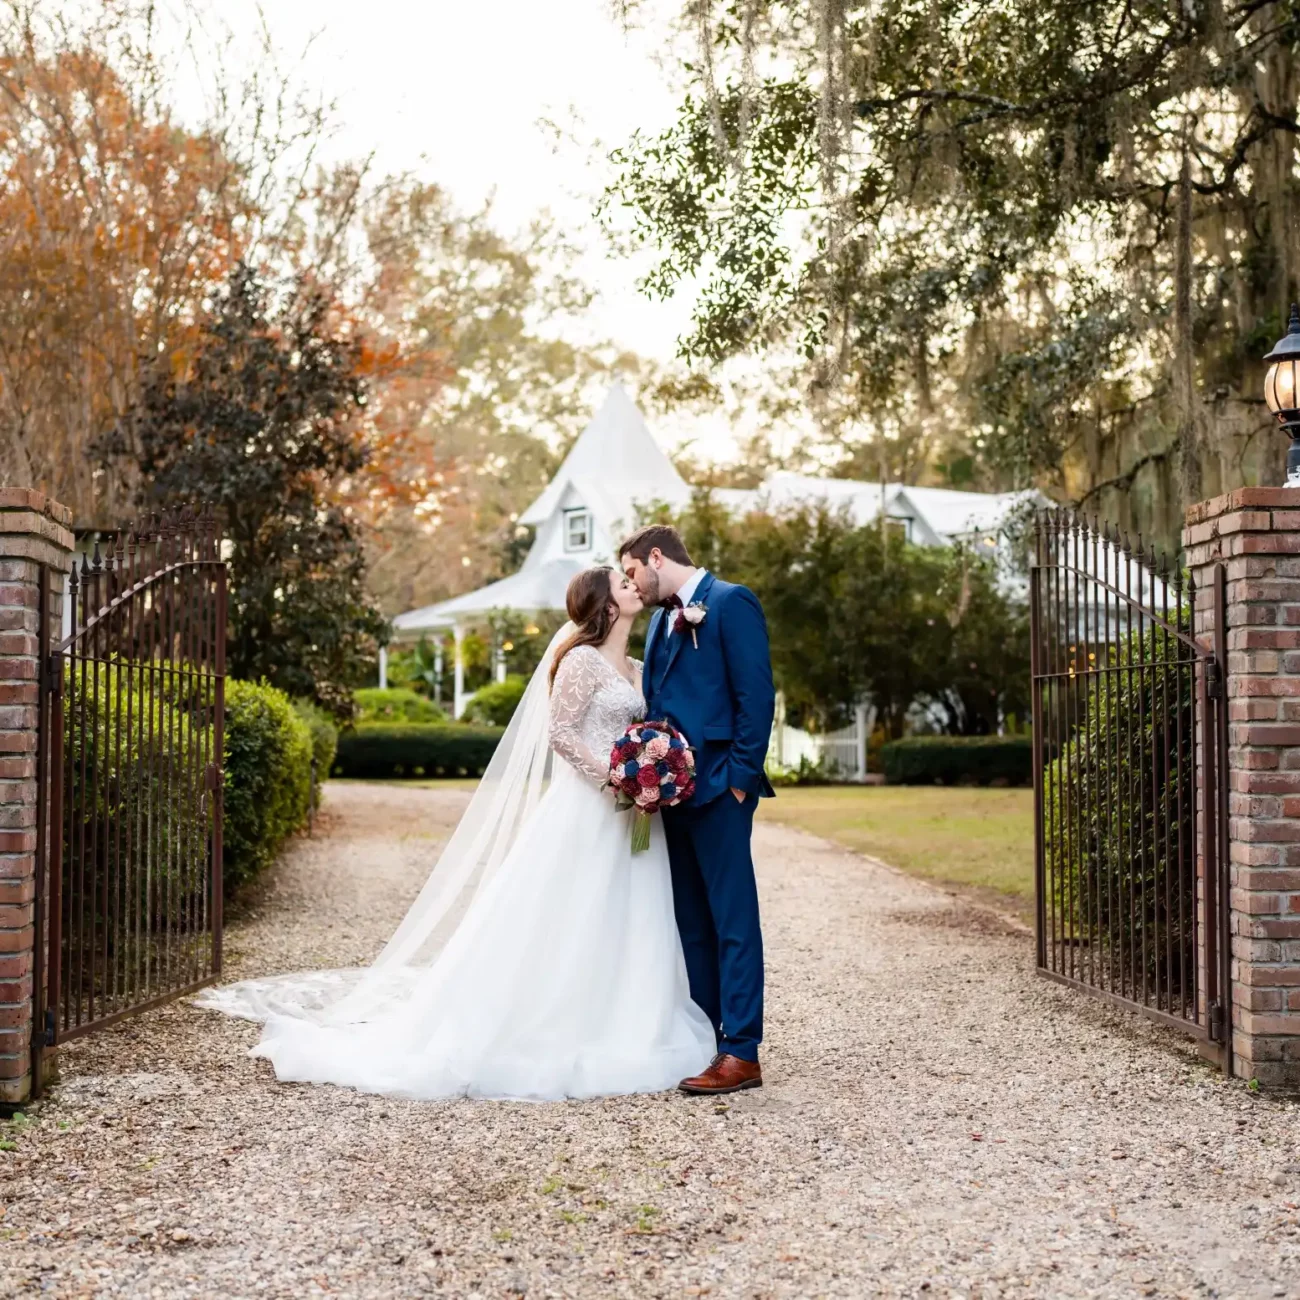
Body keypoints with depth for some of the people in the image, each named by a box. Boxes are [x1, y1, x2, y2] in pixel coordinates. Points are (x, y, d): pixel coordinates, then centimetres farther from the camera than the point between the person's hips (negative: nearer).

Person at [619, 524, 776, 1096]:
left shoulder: (731, 602, -6)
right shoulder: (662, 619, 19)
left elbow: (756, 695, -12)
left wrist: (740, 777, -16)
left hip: (717, 788, -9)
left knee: (732, 920, -5)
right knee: (691, 924, 12)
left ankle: (741, 1053, -3)